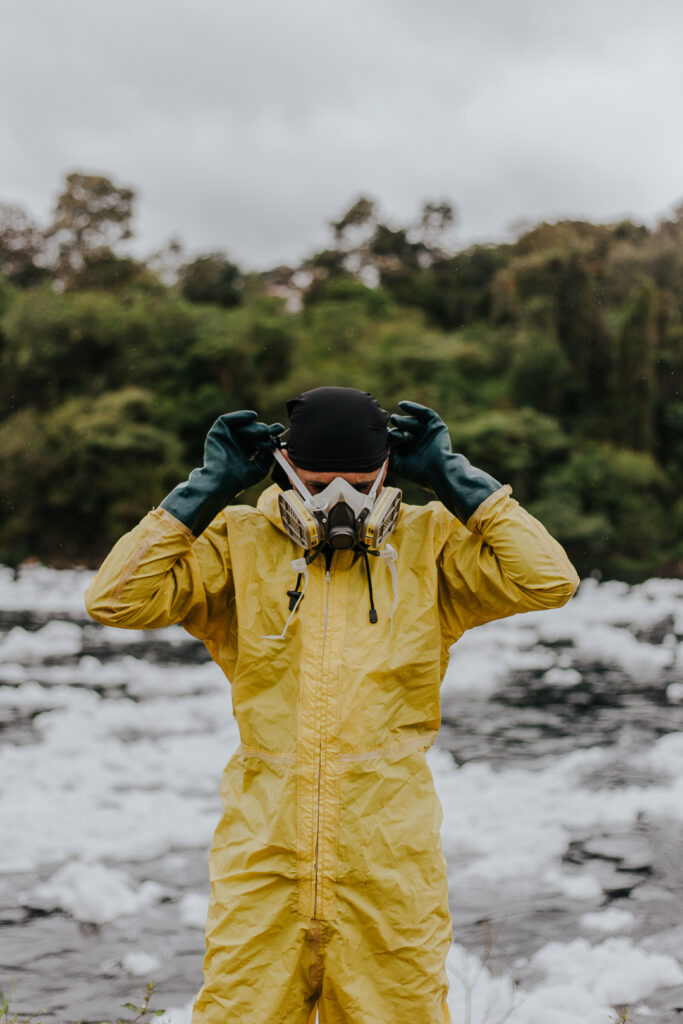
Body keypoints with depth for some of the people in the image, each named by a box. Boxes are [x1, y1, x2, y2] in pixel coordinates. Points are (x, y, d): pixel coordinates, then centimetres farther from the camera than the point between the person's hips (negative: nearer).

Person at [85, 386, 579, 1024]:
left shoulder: (429, 545, 5)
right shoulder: (239, 543, 5)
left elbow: (547, 580, -6)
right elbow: (116, 600, -3)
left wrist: (452, 475, -3)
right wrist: (208, 487, -4)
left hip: (391, 865, 0)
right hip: (264, 859, 0)